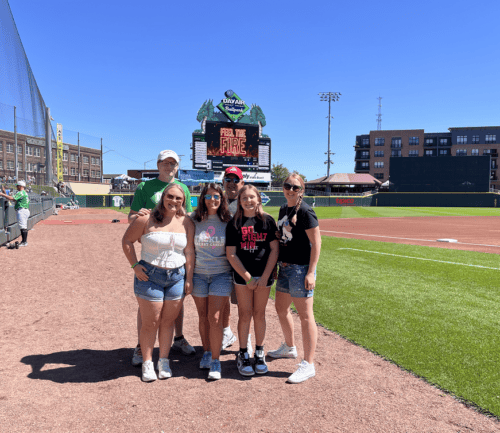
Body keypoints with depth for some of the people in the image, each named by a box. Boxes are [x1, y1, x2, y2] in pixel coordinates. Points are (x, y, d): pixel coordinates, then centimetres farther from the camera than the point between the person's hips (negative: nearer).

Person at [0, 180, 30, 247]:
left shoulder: (21, 193, -11)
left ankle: (24, 242, -14)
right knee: (24, 227, 12)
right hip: (25, 210, 11)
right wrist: (6, 195, 19)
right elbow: (14, 199, 22)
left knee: (23, 227, -12)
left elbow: (12, 198, -20)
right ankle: (24, 241, 17)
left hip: (22, 211, -11)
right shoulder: (25, 193, 21)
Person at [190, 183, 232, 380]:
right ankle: (206, 352, 31)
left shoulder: (228, 221, -2)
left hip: (221, 274, -1)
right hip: (198, 274, 2)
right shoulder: (194, 220, 0)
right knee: (203, 317, 11)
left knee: (215, 318, -5)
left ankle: (215, 361, 7)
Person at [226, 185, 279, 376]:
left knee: (259, 314, 9)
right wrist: (248, 278, -8)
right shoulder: (234, 223, -1)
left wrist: (265, 276, -7)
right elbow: (231, 254, -3)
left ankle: (259, 354, 25)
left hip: (265, 275, 1)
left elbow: (274, 250, -1)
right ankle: (243, 355, 20)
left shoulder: (268, 221, 1)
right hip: (242, 275, 0)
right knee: (245, 315, 5)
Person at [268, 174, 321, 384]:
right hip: (285, 266, 9)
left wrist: (311, 272, -20)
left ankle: (308, 365, 7)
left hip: (301, 268, -9)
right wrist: (277, 264, 17)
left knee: (305, 315, -3)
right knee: (281, 308, 21)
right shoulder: (283, 209, 12)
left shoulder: (305, 211, -13)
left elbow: (316, 243, -15)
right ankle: (289, 347, 42)